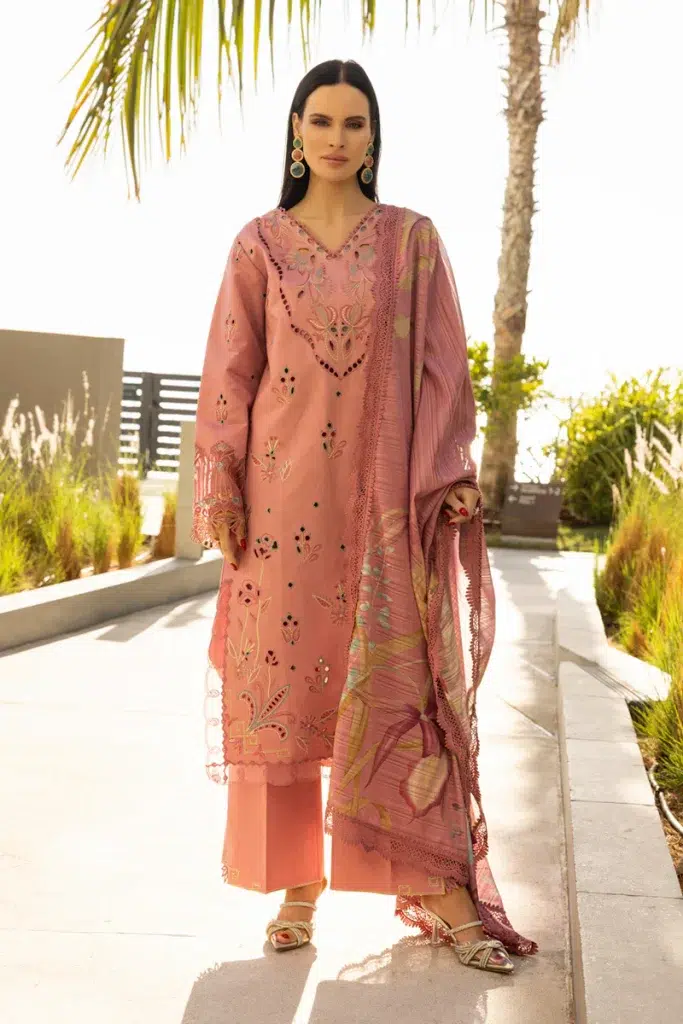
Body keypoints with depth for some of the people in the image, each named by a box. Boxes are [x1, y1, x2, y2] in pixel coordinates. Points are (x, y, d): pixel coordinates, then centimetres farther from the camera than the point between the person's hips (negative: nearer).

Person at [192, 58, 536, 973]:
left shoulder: (413, 240, 7)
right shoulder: (260, 245, 8)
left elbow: (443, 366, 5)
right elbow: (231, 373, 6)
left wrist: (450, 477, -5)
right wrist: (220, 490, -2)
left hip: (385, 498, -1)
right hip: (286, 495, 1)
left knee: (400, 688, -3)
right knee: (284, 688, 2)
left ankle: (444, 892, 4)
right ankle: (298, 890, 13)